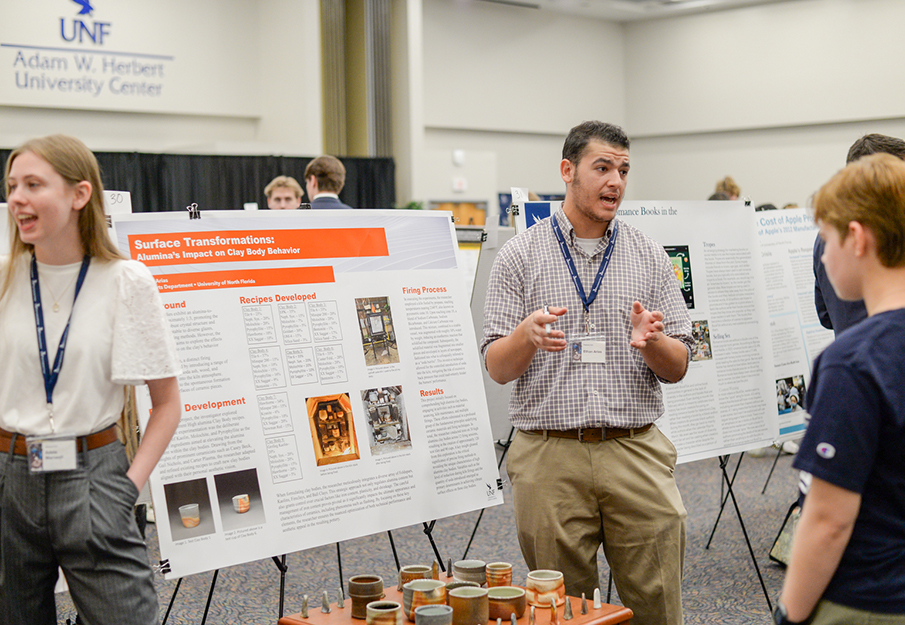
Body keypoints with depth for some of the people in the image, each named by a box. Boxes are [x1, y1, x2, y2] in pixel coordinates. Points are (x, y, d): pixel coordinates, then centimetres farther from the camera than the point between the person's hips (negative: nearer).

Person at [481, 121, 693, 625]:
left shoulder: (649, 257, 9)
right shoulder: (521, 256, 3)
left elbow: (677, 369, 8)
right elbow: (497, 369, 0)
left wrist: (651, 342, -14)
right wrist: (527, 334, -21)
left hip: (637, 453, 2)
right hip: (550, 455, -1)